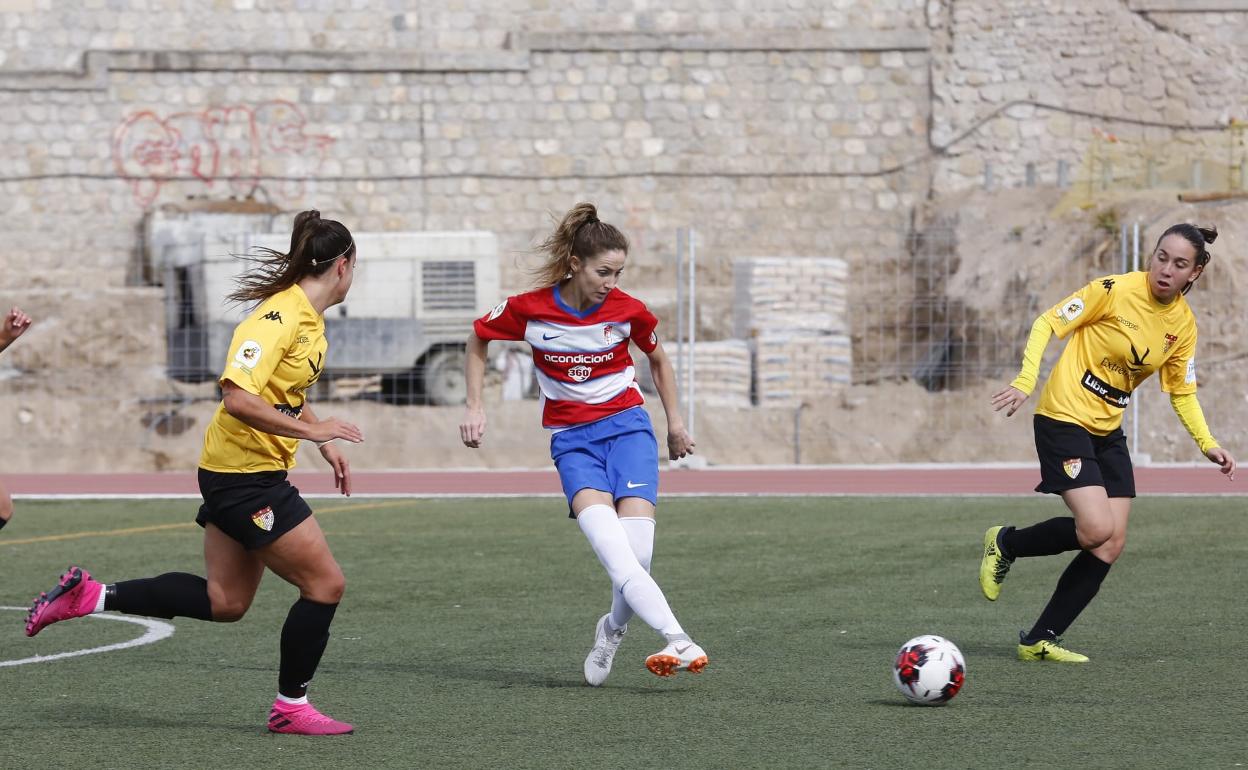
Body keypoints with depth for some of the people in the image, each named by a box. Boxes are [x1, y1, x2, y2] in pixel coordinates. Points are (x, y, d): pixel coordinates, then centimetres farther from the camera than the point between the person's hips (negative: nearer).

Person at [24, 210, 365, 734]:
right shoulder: (280, 317, -21)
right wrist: (312, 430, -28)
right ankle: (291, 707, 9)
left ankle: (89, 595, 17)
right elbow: (238, 398, -30)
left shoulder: (309, 319, 9)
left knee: (225, 602, 14)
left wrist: (325, 446, 20)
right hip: (244, 477, -10)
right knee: (325, 584, -4)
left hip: (237, 475, 10)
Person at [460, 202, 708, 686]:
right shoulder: (529, 309, -8)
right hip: (571, 439, -1)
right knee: (608, 542, -27)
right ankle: (677, 641, -39)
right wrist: (474, 406, 6)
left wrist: (674, 421, 21)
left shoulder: (627, 310, -5)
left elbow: (657, 359, 16)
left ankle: (613, 631, 15)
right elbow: (478, 339, 11)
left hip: (627, 425, 1)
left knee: (636, 553, -17)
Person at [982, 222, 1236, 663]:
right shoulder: (1116, 291, -14)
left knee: (1111, 544, -2)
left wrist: (1207, 444, 1)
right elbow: (1048, 323, -10)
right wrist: (1026, 381, -22)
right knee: (1097, 529, -20)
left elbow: (1182, 392, 14)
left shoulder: (1183, 324, 4)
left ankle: (1039, 641, 6)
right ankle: (1005, 544, 6)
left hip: (1108, 431, 7)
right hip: (1064, 418, -7)